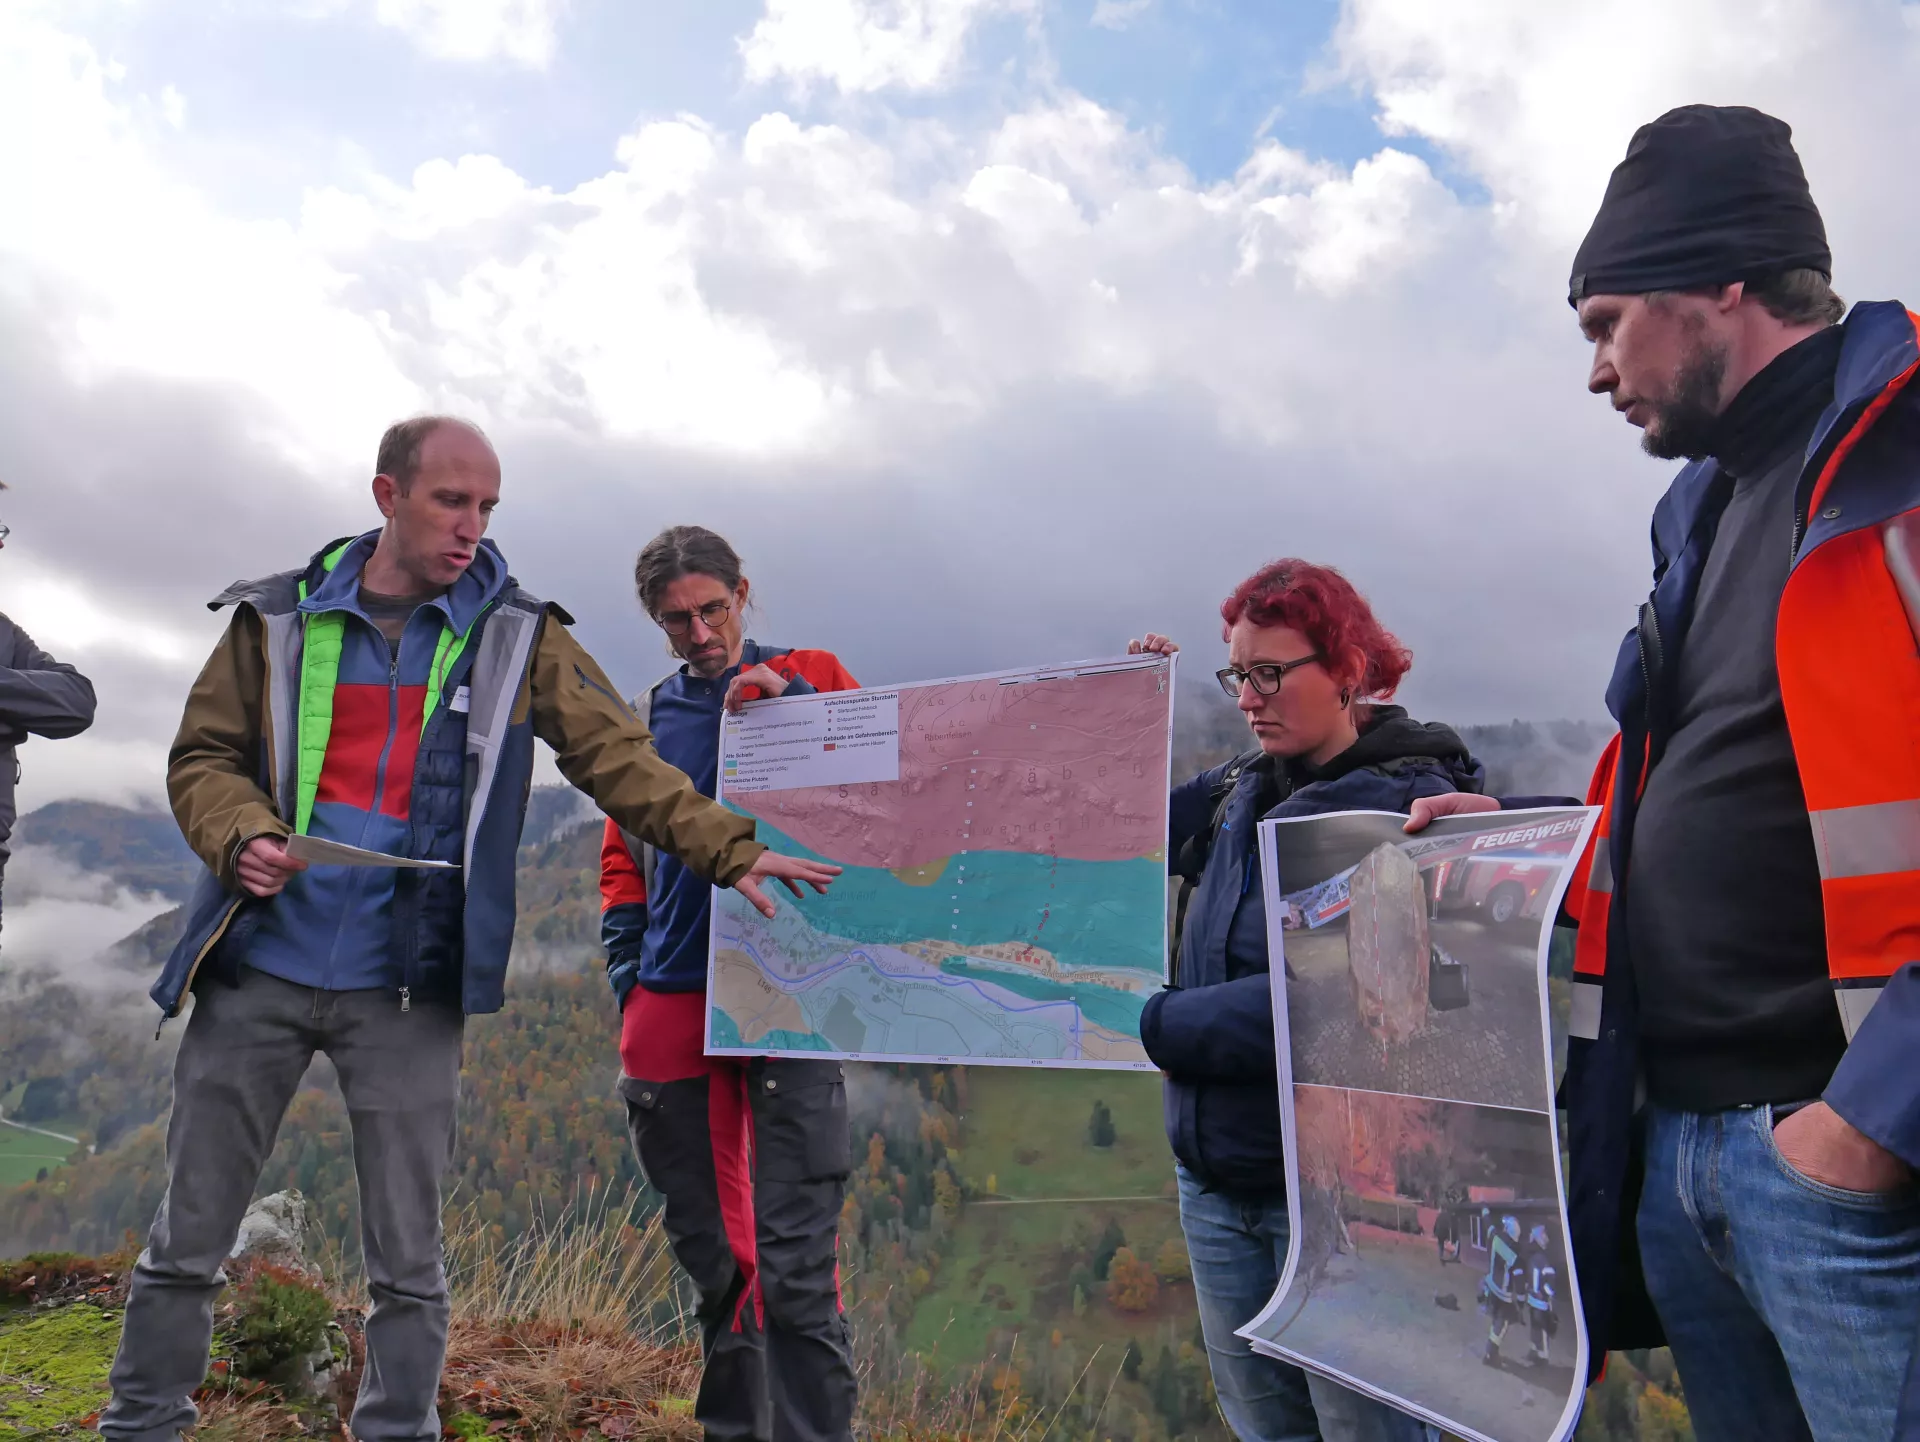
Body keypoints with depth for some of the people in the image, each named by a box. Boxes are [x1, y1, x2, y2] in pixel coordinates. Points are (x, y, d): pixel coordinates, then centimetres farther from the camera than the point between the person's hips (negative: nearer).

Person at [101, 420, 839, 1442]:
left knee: (407, 1261, 7)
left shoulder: (517, 636, 2)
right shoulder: (278, 619, 5)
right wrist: (242, 838, -12)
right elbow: (203, 757, 9)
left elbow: (622, 761, -3)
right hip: (256, 970, 1)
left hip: (407, 986, -1)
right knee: (187, 1239, 12)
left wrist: (730, 851, -13)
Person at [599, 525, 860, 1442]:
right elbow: (622, 859, 20)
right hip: (671, 1006, 4)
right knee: (709, 1256, 15)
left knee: (793, 1263, -9)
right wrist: (628, 975, 8)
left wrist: (793, 702, -14)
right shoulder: (647, 719, 16)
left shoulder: (810, 676, 6)